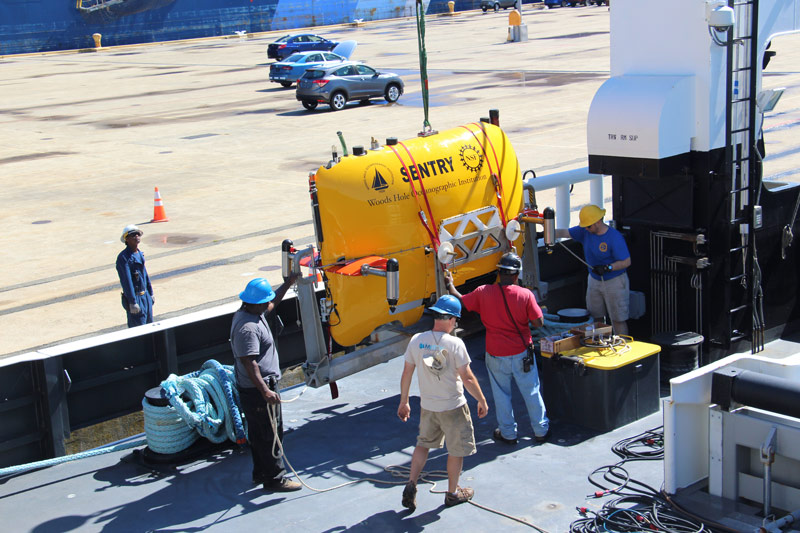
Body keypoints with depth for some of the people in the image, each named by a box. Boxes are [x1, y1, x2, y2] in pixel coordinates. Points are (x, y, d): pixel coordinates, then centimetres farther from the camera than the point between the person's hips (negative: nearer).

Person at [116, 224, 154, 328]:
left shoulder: (139, 253, 10)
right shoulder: (123, 257, -17)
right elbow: (126, 281, -21)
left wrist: (150, 293, 21)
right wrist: (132, 302, -24)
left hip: (145, 296, 8)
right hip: (134, 297, -8)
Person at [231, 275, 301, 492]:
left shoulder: (250, 313, 6)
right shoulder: (247, 328, -26)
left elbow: (273, 303, 27)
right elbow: (249, 362, -30)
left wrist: (289, 282, 31)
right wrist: (265, 391, -34)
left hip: (260, 387, 11)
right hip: (257, 390, -11)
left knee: (258, 434, 21)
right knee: (270, 435, -1)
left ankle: (261, 473, 33)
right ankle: (275, 478, 8)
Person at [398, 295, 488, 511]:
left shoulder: (416, 340, -6)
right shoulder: (454, 344, -19)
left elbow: (406, 374, 2)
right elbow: (467, 378, -16)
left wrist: (404, 402, 14)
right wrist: (482, 401, -2)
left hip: (427, 406, 5)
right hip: (453, 407, -4)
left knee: (424, 444, 22)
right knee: (457, 450, 13)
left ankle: (410, 485, 11)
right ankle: (452, 493, 24)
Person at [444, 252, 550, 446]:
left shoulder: (483, 293, -12)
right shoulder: (525, 294, -14)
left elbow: (460, 302, 2)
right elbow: (538, 322, -12)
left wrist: (450, 285, 19)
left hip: (496, 355, 0)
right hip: (522, 354, 0)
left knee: (501, 395, 15)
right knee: (532, 393, 14)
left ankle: (508, 433, 25)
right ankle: (541, 431, 26)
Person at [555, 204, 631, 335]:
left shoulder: (615, 237, -22)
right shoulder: (585, 231, -4)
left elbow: (626, 262, -21)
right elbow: (564, 233, -2)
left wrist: (607, 268, -31)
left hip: (614, 281, -7)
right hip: (594, 280, 7)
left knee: (618, 319, -3)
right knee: (595, 317, 13)